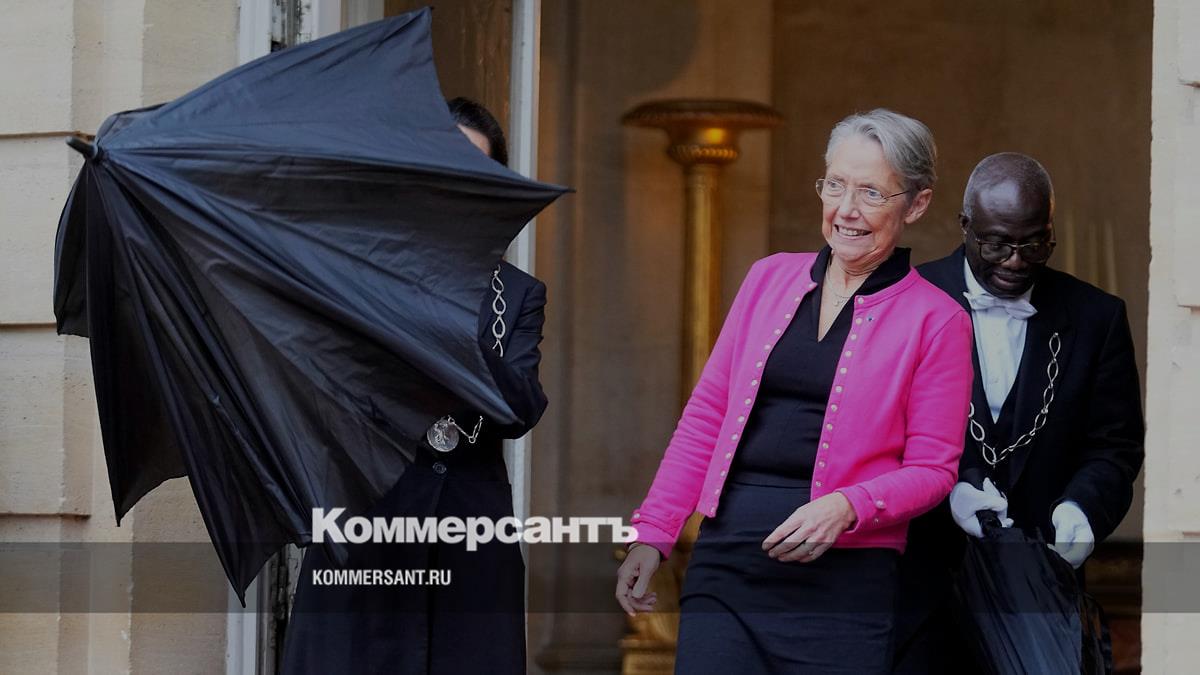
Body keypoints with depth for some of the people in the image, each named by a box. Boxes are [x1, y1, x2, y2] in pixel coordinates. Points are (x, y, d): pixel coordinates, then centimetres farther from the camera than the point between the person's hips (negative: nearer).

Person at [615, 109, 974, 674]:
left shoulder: (936, 320, 0)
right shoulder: (770, 278, 11)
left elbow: (931, 469, 0)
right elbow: (706, 415, 14)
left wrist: (846, 508, -17)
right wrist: (651, 535, 8)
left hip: (841, 581, -3)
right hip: (725, 566, 3)